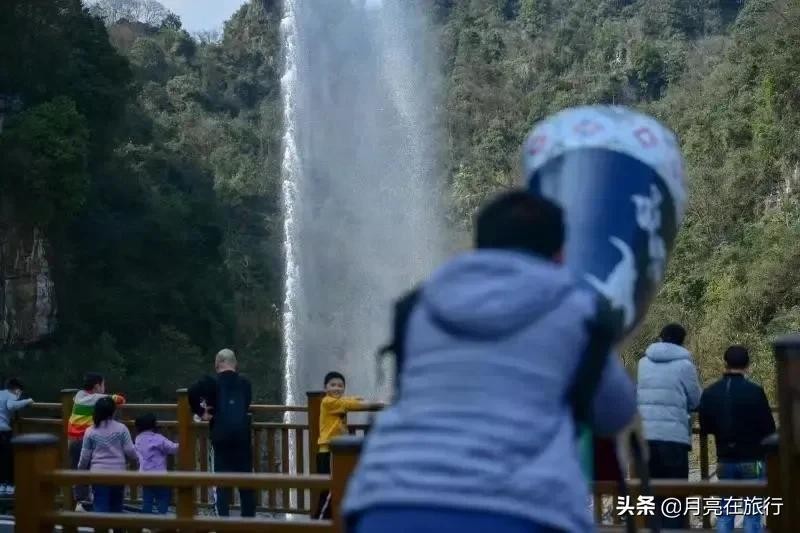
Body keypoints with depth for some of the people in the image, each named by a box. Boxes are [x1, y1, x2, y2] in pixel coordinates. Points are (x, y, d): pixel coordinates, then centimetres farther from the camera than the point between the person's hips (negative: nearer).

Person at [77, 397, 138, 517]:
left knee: (100, 507, -2)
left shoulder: (90, 431, -1)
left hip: (98, 473, -1)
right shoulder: (121, 428, -3)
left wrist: (80, 471, 20)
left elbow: (85, 456, 3)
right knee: (116, 506, 15)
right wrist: (136, 459, 18)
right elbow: (129, 451, -3)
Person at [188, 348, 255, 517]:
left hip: (221, 437, -2)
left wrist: (201, 413, -6)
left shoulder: (212, 382, -2)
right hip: (242, 435, 2)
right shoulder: (245, 383, 9)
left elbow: (192, 393, -20)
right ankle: (249, 517, 13)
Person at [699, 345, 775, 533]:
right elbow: (769, 429, -9)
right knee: (752, 513, 2)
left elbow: (705, 427, 7)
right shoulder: (754, 391, -15)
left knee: (724, 512, 11)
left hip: (725, 460, 4)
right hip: (752, 460, -3)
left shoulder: (709, 393, -2)